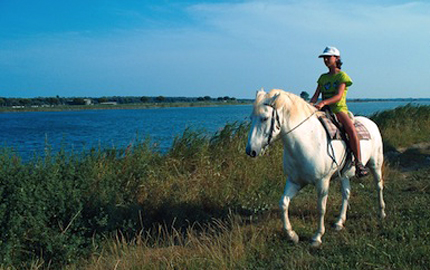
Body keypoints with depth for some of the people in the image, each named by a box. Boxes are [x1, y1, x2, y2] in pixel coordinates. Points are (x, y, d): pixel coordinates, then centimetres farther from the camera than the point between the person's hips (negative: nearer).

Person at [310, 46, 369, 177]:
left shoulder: (342, 76, 0)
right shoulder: (323, 78, 17)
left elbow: (338, 96, -15)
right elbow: (315, 96, 9)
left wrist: (323, 102, -32)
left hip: (339, 109, -5)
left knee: (352, 130, -32)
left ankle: (359, 163, -28)